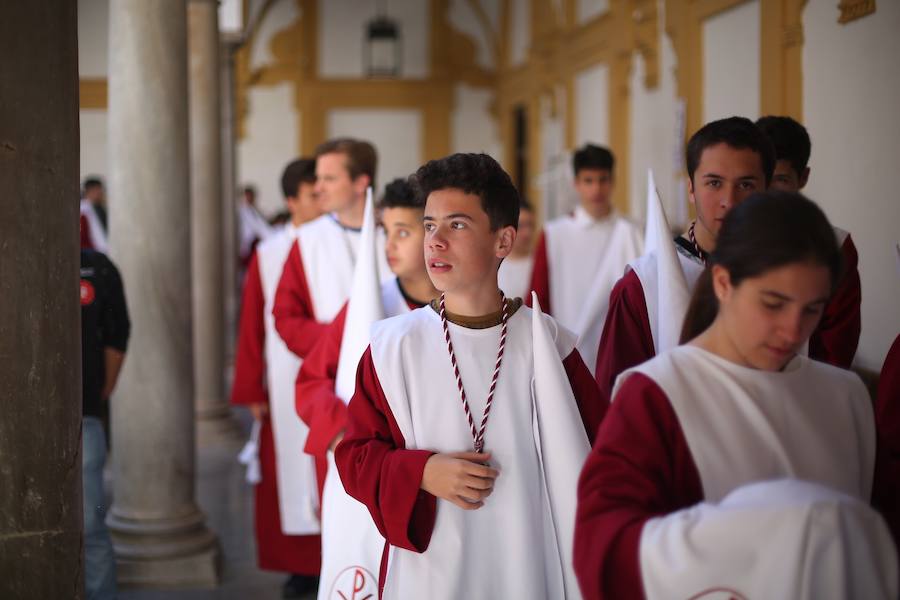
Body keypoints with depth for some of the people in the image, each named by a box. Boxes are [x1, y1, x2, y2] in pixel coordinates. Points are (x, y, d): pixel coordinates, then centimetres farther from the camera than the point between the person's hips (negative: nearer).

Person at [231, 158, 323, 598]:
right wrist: (253, 392, 0)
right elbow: (252, 327, 3)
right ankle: (300, 564, 14)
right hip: (286, 384, 1)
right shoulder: (268, 255, 2)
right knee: (289, 473, 5)